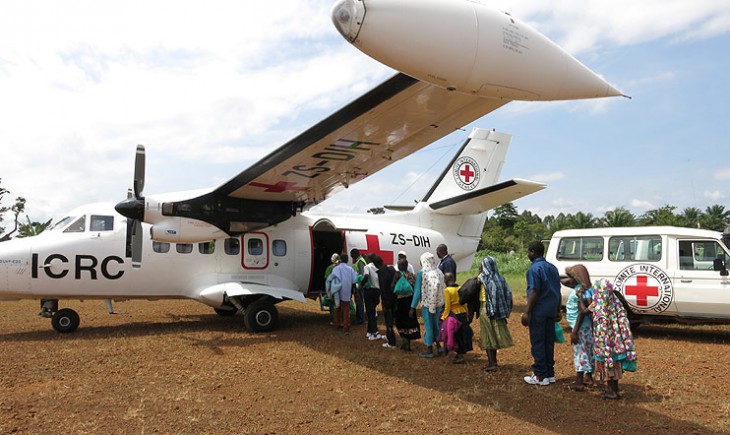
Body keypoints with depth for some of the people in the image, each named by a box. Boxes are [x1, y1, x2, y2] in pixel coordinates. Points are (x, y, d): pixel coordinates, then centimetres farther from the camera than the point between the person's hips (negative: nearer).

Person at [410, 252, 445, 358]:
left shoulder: (421, 273, -11)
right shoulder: (439, 272, 0)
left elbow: (417, 291, -10)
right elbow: (443, 289, 3)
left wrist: (413, 307, -6)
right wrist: (443, 304, 12)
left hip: (427, 303, -4)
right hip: (438, 303, 4)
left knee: (428, 326, 6)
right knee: (436, 325, 20)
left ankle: (429, 350, 14)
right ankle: (438, 346, 29)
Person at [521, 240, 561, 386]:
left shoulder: (535, 269, -13)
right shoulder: (552, 268, 12)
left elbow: (535, 291, -19)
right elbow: (558, 291, 15)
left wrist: (526, 311, -17)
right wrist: (557, 311, 21)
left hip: (538, 312, -8)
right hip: (551, 311, 8)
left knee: (538, 344, -1)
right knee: (549, 342, 13)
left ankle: (540, 376, 2)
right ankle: (550, 373, 19)